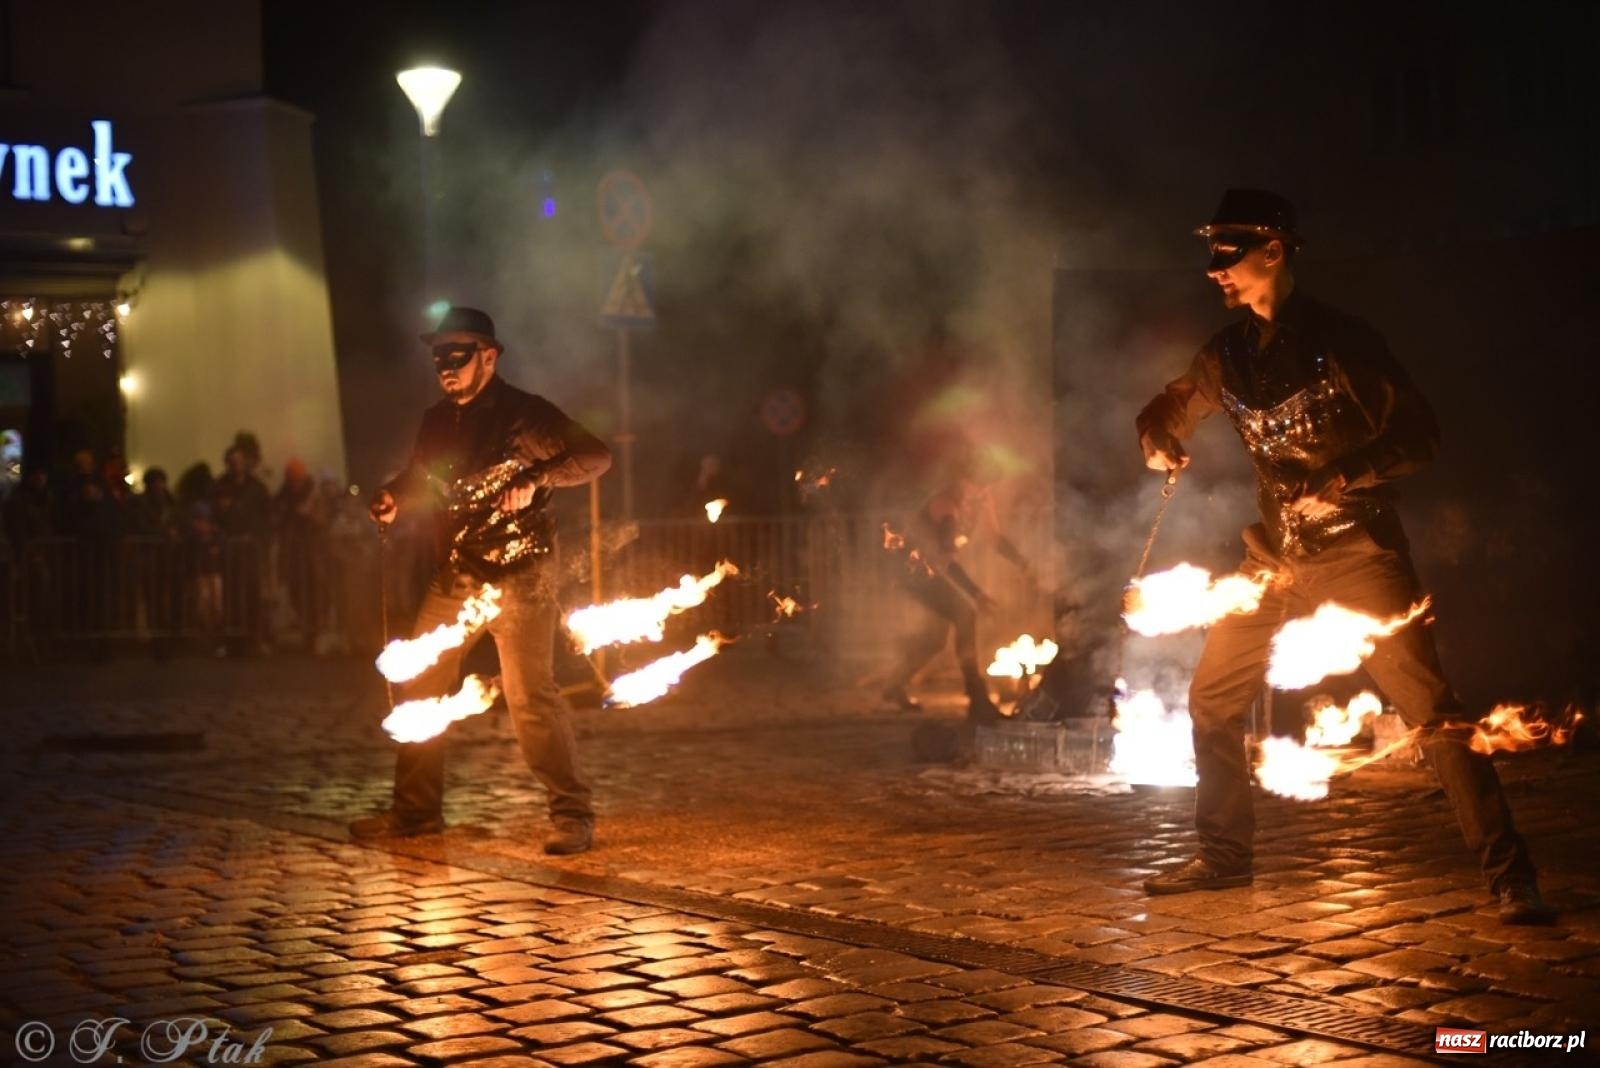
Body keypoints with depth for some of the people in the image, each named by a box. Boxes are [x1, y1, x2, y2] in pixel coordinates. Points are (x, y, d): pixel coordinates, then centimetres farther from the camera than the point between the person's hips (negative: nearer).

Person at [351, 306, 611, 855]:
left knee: (530, 695, -12)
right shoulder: (437, 421, 10)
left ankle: (573, 814, -2)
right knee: (418, 687, 8)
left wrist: (536, 479, -32)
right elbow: (421, 475, 26)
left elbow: (596, 456, -18)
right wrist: (392, 497, 4)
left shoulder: (524, 413, -10)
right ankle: (415, 809, 20)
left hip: (519, 575, -7)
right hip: (456, 577, 7)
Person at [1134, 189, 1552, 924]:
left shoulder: (1340, 340, -9)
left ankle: (1510, 877, -7)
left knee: (1429, 709, -12)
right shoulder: (1229, 353, 8)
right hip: (1276, 558, 6)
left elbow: (1419, 434, -12)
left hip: (1359, 551, -6)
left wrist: (1340, 477, -25)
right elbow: (1167, 413, 21)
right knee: (1211, 698, 9)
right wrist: (1159, 444, -3)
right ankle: (1223, 856, 24)